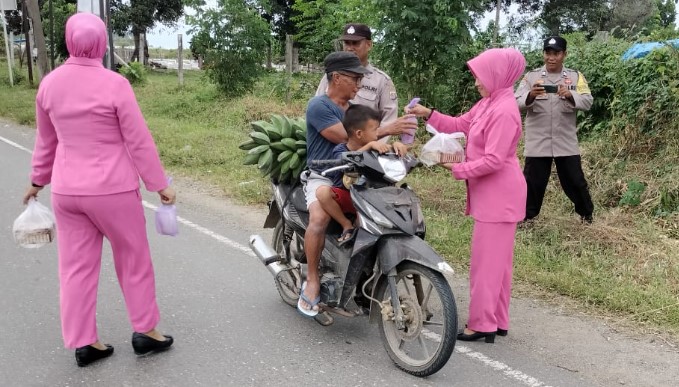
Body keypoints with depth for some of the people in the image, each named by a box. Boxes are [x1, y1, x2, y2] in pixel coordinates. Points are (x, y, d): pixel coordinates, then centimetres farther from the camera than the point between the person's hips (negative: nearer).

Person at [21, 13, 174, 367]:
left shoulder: (50, 83, 1)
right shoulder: (114, 84, -15)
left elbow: (46, 140, 12)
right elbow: (139, 141, -12)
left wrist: (38, 180, 25)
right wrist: (160, 185, -4)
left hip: (66, 191, 5)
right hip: (112, 190, -5)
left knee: (76, 267, 12)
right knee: (134, 261, 12)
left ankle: (83, 343, 21)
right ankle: (145, 332, 23)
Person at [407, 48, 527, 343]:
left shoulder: (505, 111, -20)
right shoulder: (489, 104, 11)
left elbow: (493, 161, -24)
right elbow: (459, 125, 16)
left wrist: (457, 168, -15)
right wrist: (428, 114, 5)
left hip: (499, 196, -10)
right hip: (490, 195, 10)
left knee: (486, 260, -3)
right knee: (496, 259, 15)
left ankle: (482, 325, 7)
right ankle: (497, 321, 26)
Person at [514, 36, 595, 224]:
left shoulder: (575, 77, 3)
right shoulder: (531, 76, 1)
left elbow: (587, 102, -7)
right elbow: (517, 103, -9)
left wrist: (570, 95, -27)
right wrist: (531, 95, -30)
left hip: (566, 142, 1)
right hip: (537, 143, -1)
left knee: (575, 181, 10)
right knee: (533, 182, 5)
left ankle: (587, 214, 32)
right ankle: (525, 216, 22)